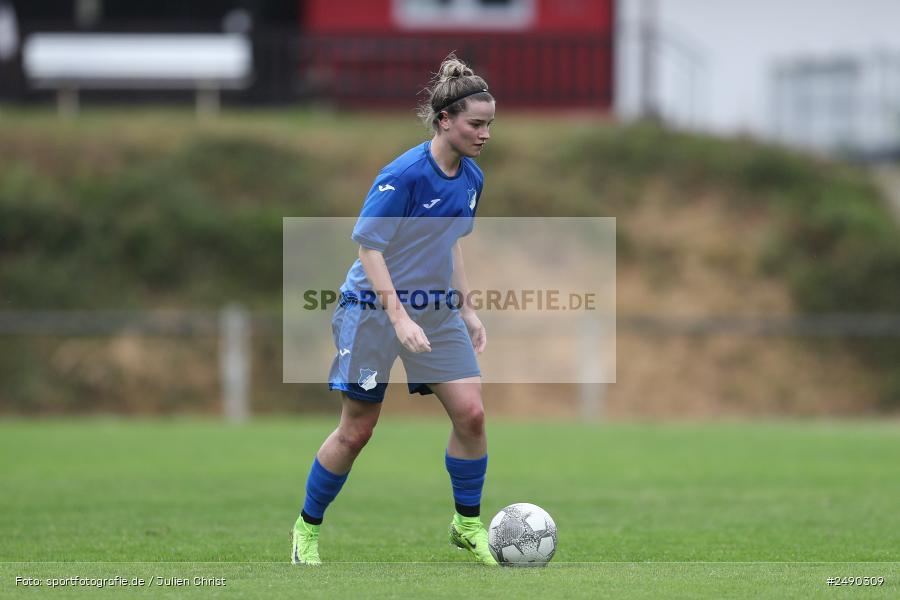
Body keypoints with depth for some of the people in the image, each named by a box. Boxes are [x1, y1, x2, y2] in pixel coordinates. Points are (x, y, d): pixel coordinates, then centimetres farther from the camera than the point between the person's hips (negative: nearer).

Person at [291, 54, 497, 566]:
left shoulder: (471, 178, 3)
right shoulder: (404, 175, -21)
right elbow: (369, 245, -20)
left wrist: (467, 309, 15)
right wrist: (399, 318, -26)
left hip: (438, 309, 7)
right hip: (375, 308, -6)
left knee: (471, 412, -7)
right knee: (356, 431, 1)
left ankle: (469, 525, 10)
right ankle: (307, 528, 20)